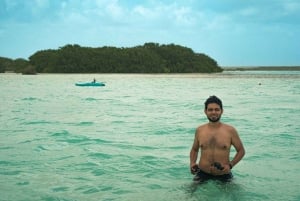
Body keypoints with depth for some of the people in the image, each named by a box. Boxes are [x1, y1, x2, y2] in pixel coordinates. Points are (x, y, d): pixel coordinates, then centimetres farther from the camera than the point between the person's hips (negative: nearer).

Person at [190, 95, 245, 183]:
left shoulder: (230, 131, -3)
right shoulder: (199, 130, 4)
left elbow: (241, 151, 6)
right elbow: (194, 150, 18)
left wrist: (230, 165, -9)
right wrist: (192, 164, 0)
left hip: (223, 176, -1)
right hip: (202, 174, 1)